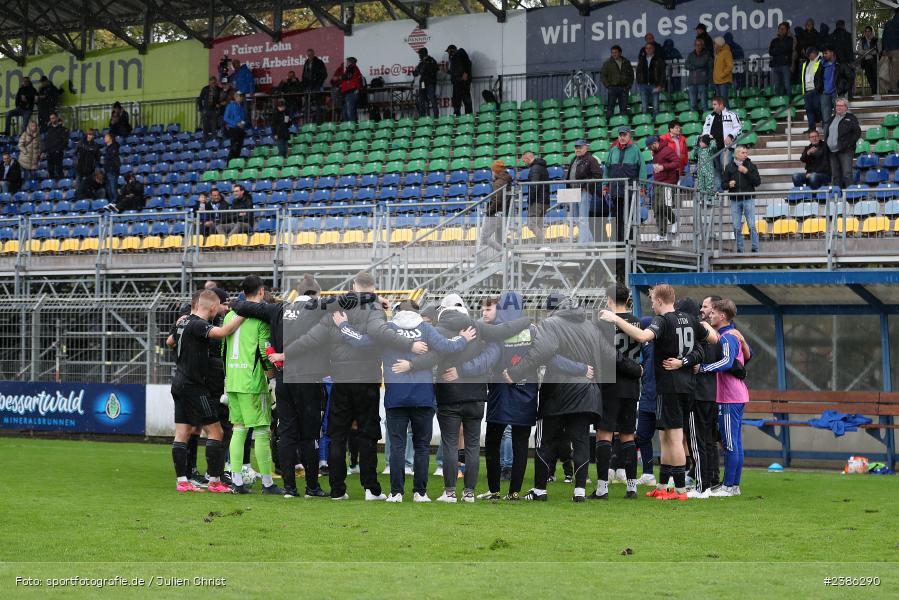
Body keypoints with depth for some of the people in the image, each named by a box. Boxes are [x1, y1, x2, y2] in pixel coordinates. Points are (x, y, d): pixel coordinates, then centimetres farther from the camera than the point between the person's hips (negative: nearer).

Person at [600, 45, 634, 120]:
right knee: (610, 107, -6)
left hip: (624, 88, 3)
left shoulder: (626, 63, 11)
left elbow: (631, 74, 18)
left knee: (624, 108, 5)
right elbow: (602, 75, 3)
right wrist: (608, 85, -6)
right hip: (613, 88, -3)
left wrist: (629, 84, 7)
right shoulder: (607, 63, 3)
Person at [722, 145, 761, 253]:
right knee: (737, 227, 3)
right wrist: (729, 185, -11)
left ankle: (755, 248, -2)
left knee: (752, 226, -6)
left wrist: (746, 172, -12)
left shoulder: (751, 166, 5)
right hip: (735, 200, 2)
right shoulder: (729, 167, 8)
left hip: (748, 199, -2)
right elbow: (724, 183, 11)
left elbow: (758, 182, -3)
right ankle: (739, 249, 11)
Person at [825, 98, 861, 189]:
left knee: (847, 174, -12)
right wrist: (826, 144, 13)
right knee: (835, 175, 8)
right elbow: (826, 133, 28)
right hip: (832, 151, 6)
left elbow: (857, 133, -4)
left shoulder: (851, 118, 1)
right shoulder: (832, 119, 21)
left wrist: (849, 144, -13)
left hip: (845, 151, -6)